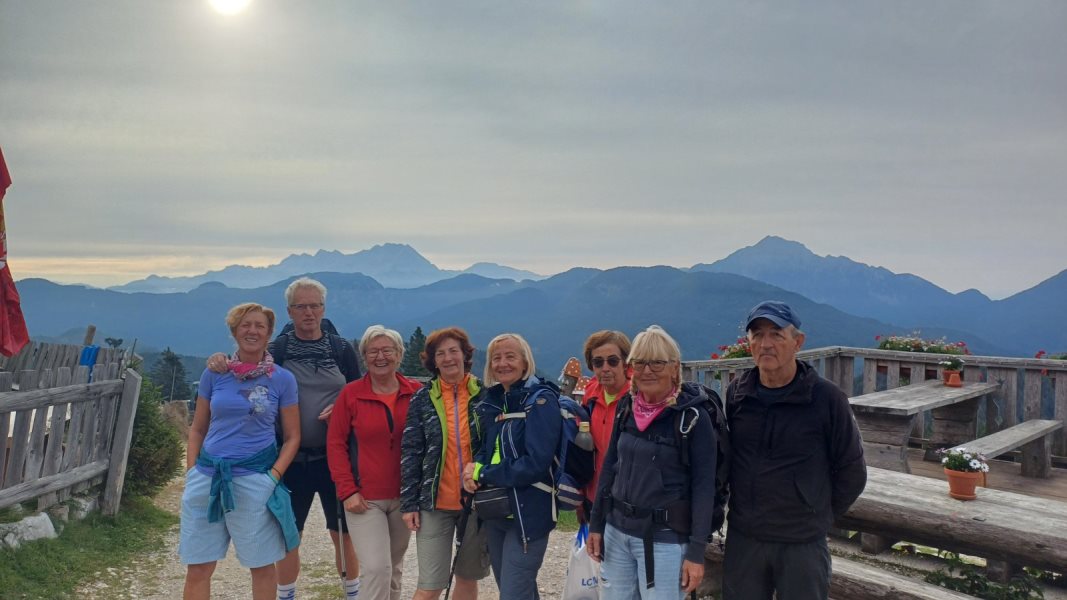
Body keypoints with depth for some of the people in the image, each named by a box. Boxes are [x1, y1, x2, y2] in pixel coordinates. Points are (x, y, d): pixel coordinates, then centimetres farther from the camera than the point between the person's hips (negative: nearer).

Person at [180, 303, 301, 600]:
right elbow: (197, 429, 12)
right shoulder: (214, 373, 5)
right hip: (207, 475, 2)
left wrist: (274, 475, -9)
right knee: (197, 566, 9)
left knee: (261, 564, 8)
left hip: (254, 478, -2)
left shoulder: (282, 379, -1)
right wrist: (191, 474, 3)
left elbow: (292, 436, 2)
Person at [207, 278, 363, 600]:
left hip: (334, 456, 0)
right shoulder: (276, 349, 1)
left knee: (343, 532, 10)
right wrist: (220, 362, -24)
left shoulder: (342, 349, 2)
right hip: (292, 458, 0)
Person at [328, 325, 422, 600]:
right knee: (376, 568, -10)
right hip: (364, 499, -2)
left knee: (394, 567, 16)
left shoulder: (416, 392, -2)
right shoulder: (350, 394, -5)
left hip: (404, 497, 2)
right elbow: (335, 444, -3)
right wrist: (347, 491, -10)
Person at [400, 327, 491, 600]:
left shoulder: (484, 394, 0)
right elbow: (411, 453, 0)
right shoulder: (423, 399, -1)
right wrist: (409, 503, -5)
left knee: (468, 577, 14)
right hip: (435, 503, -1)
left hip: (477, 501, 1)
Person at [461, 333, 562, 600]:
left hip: (529, 513, -7)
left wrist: (482, 475, -15)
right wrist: (475, 467, -8)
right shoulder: (493, 401, 8)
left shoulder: (541, 400, -13)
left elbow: (536, 463, -21)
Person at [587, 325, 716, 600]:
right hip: (616, 531, 5)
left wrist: (696, 552, -12)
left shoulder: (693, 417, -12)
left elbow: (704, 486, -11)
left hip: (664, 538, -5)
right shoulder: (626, 407, 4)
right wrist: (596, 524, 11)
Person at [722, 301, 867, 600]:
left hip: (802, 544, -3)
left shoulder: (827, 398, -11)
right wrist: (747, 513, 10)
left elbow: (851, 473, -2)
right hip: (742, 538, 3)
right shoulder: (736, 393, -1)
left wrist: (818, 517, 4)